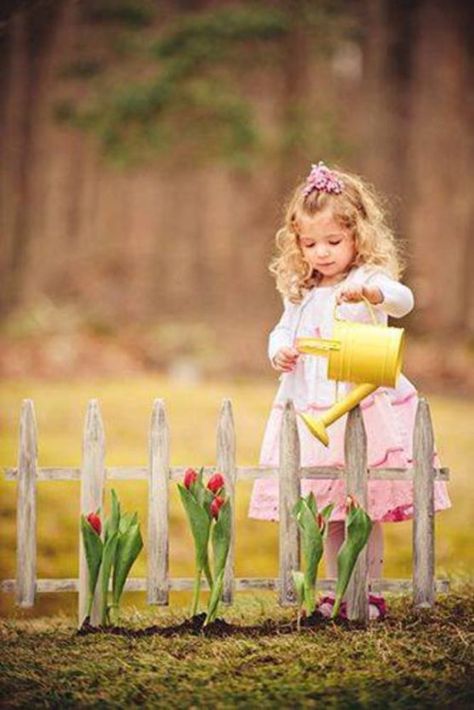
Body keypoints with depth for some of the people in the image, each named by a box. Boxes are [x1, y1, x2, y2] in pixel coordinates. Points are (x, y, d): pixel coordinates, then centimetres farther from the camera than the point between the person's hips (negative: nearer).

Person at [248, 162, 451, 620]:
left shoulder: (369, 280, -5)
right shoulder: (301, 293, 14)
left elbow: (402, 300, -24)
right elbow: (283, 330, 22)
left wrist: (369, 293, -46)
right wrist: (279, 352, -2)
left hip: (365, 409, -5)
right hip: (313, 414, 5)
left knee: (366, 507, -3)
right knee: (328, 510, 8)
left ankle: (368, 591, 6)